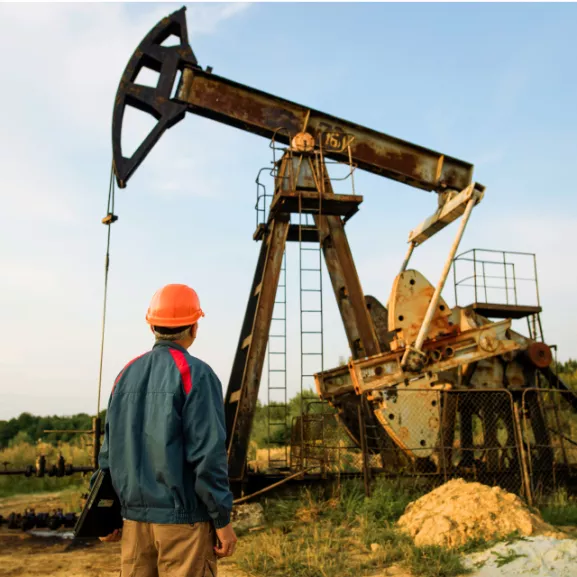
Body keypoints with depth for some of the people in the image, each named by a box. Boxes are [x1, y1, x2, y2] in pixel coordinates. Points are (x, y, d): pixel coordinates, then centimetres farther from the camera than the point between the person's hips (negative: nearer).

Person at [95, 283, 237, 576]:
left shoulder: (127, 374, 7)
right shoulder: (195, 373, -11)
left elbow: (110, 451, 11)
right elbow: (208, 453, -17)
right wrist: (222, 520, -9)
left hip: (135, 517, 6)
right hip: (183, 518, -6)